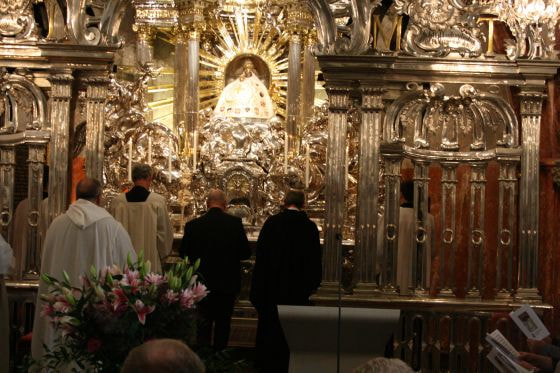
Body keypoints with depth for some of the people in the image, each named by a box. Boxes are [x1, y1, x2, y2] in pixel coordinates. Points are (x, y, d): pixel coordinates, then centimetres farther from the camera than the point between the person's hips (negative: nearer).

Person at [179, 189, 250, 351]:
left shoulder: (193, 225, -10)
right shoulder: (235, 223, -11)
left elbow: (183, 253, 0)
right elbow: (245, 253, -5)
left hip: (203, 282, 0)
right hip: (228, 282, 0)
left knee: (204, 321, 13)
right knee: (223, 322, 13)